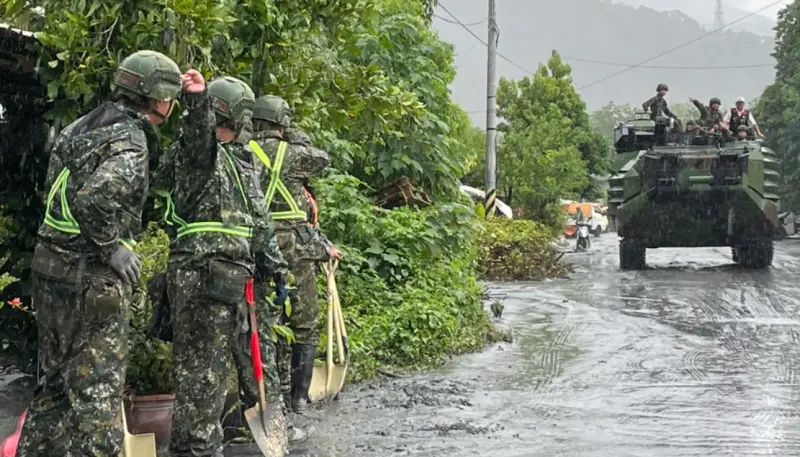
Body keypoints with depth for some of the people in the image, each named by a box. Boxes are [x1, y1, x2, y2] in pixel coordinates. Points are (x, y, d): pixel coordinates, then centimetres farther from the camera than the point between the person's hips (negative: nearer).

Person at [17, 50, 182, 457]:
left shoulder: (83, 126, 12)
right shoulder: (129, 144, -17)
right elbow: (92, 200, -32)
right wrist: (112, 246, -18)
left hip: (51, 263, 9)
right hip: (90, 276, -9)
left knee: (57, 379, 19)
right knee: (97, 388, -2)